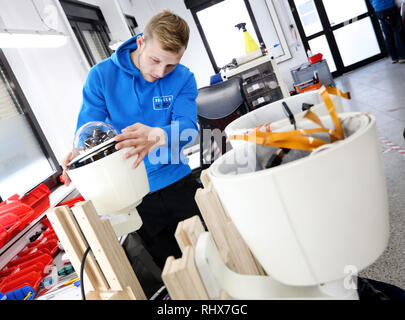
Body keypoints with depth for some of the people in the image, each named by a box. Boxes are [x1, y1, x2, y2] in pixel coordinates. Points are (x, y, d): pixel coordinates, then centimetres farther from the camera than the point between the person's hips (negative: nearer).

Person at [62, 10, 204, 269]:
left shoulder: (183, 78, -6)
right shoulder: (102, 75, -7)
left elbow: (187, 126, -19)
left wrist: (157, 136, -42)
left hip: (177, 183, 1)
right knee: (170, 266, 12)